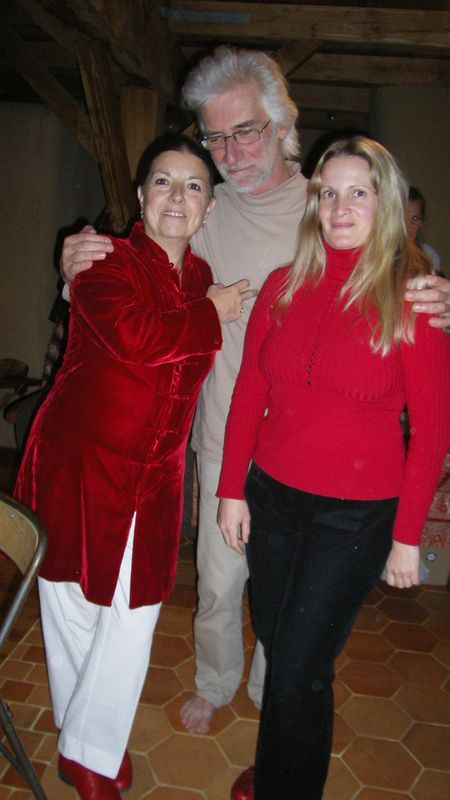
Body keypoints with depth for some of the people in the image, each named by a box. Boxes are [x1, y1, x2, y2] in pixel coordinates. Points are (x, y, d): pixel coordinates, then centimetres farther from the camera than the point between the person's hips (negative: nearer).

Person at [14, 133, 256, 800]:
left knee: (134, 613, 10)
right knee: (75, 605, 10)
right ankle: (84, 745, 34)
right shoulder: (106, 261, -9)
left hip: (153, 473, 5)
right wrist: (211, 313, -16)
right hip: (79, 461, -5)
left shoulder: (202, 277, 9)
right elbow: (133, 336, -29)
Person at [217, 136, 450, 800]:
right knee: (276, 646, 16)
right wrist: (233, 489, 4)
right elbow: (248, 393, 6)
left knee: (299, 668, 2)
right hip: (270, 497, 4)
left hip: (356, 516, -4)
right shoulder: (283, 286, 3)